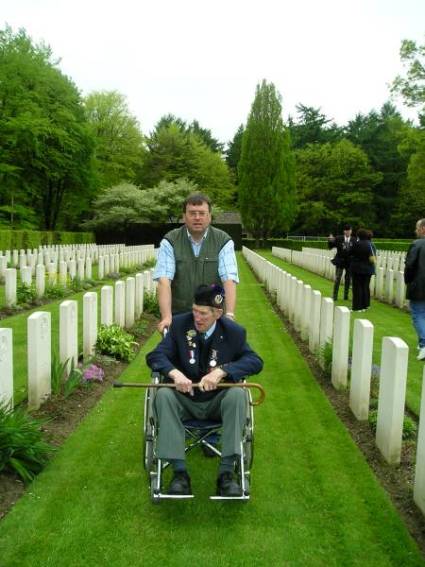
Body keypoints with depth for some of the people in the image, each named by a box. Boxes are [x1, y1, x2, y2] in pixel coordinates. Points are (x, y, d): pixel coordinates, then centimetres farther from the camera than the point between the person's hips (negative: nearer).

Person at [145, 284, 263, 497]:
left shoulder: (234, 332, -5)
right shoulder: (179, 324, -4)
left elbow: (255, 361, -14)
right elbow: (155, 355, -8)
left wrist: (221, 371, -30)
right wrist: (175, 373, -30)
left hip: (217, 401, 0)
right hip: (184, 400, 1)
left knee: (238, 394, -31)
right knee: (163, 395, -29)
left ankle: (226, 473, -27)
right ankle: (179, 472, -28)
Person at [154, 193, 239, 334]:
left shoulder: (224, 241, 0)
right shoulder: (170, 241, -1)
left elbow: (229, 280, -11)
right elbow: (164, 280, -11)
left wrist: (229, 315, -24)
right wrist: (166, 317, -24)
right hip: (178, 315, 0)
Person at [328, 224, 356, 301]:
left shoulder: (354, 240, 0)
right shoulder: (338, 239, -2)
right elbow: (330, 247, -2)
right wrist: (330, 241, -20)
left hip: (350, 262, 1)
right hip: (340, 261, -1)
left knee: (348, 280, 11)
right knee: (337, 279, -1)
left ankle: (346, 295, 22)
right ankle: (335, 296, 5)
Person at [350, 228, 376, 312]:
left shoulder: (357, 244, -14)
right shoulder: (372, 244, 3)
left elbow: (352, 254, -4)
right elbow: (374, 257, 8)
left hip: (357, 268, -5)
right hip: (368, 269, 5)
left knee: (357, 287, 0)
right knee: (366, 286, 13)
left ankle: (357, 306, -1)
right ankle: (365, 305, 18)